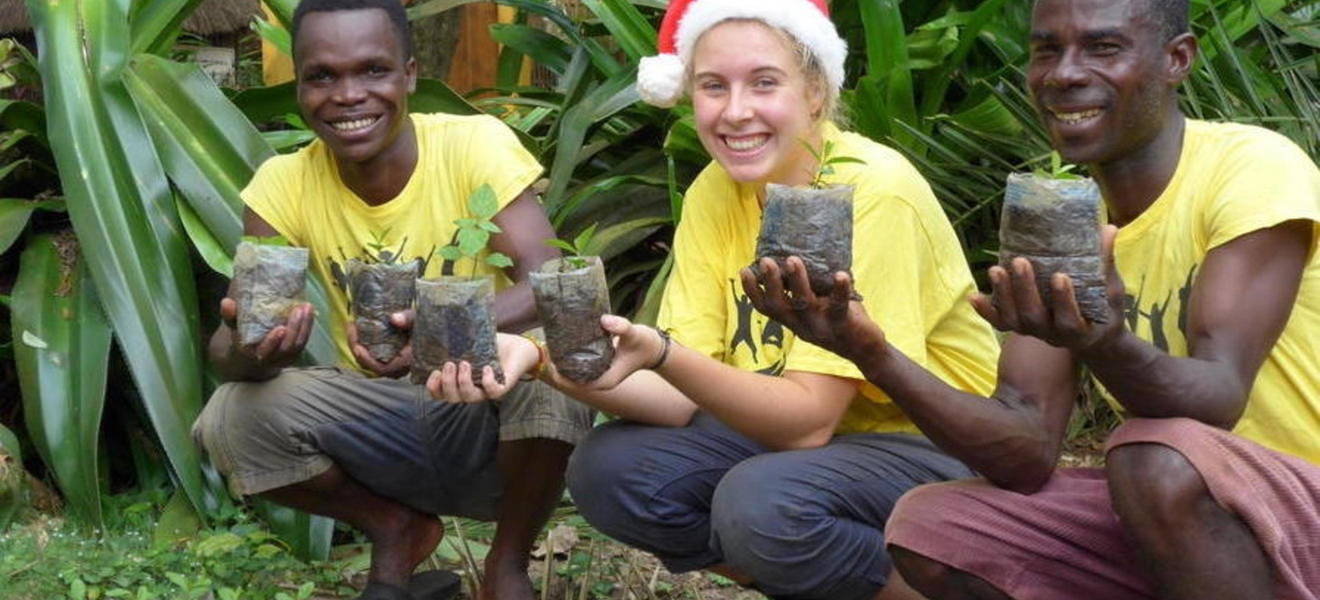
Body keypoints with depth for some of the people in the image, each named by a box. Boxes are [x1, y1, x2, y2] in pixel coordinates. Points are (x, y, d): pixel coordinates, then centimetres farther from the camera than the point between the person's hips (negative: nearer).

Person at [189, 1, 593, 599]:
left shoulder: (476, 144, -15)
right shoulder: (283, 184, -7)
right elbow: (228, 343, -13)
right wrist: (249, 351, -39)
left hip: (494, 421, -2)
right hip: (382, 427, 2)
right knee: (232, 420, -22)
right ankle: (395, 530, 7)